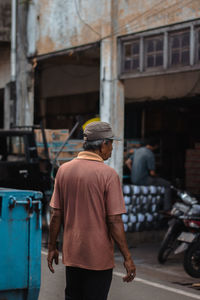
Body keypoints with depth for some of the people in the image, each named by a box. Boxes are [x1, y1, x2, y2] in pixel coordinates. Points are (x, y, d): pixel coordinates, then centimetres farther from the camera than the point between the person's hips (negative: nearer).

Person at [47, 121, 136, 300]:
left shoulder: (64, 170, 0)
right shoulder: (108, 174, -14)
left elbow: (56, 215, 3)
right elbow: (114, 221, -15)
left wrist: (52, 247, 14)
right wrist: (127, 258, -9)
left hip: (71, 255, 5)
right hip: (99, 257, -5)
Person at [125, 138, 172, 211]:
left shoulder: (137, 150, 9)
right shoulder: (150, 154, -16)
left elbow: (127, 162, 14)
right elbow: (152, 173, -15)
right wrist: (157, 176, 6)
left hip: (134, 180, 9)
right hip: (143, 180, -9)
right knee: (167, 184, -1)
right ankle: (167, 209, -3)